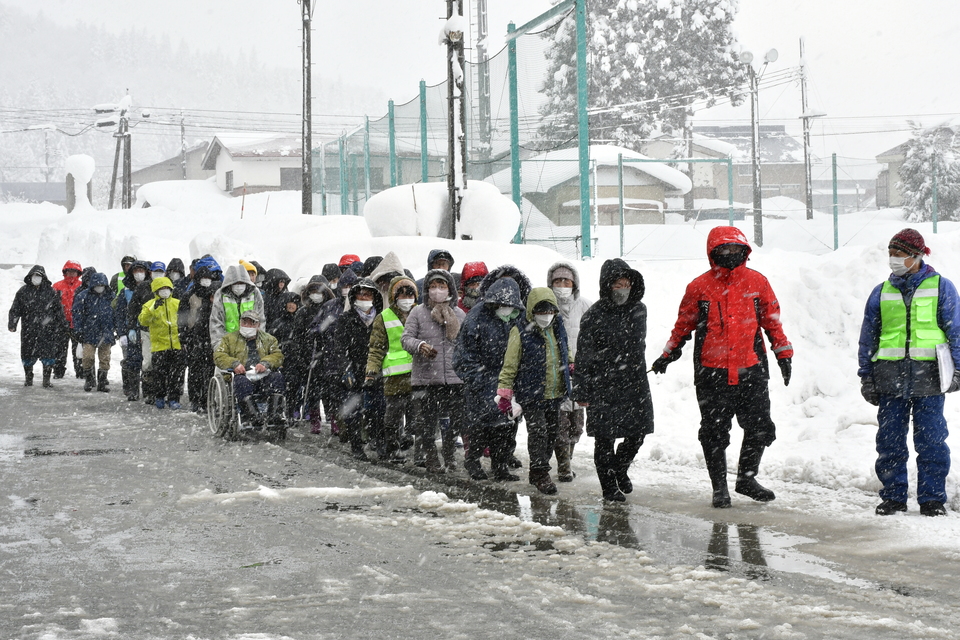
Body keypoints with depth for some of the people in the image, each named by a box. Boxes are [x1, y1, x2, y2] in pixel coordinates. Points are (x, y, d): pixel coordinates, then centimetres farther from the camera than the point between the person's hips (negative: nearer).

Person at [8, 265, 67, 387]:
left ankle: (47, 379, 7)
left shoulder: (51, 292, 5)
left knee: (48, 353, -4)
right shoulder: (23, 292, 6)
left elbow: (59, 310, 10)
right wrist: (12, 323, -5)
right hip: (28, 330, 1)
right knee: (27, 354, 6)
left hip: (47, 329, -1)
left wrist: (62, 326, 10)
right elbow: (15, 309, 6)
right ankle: (28, 377, 23)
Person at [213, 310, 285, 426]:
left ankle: (275, 415, -36)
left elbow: (278, 355, 10)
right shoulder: (229, 339, 20)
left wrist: (265, 363, -12)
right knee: (241, 381, -37)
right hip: (243, 375, -2)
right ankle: (254, 416, -49)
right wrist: (234, 364, -13)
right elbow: (218, 356, 6)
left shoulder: (268, 339, 24)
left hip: (263, 378, 2)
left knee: (277, 377, -29)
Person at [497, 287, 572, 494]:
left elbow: (565, 354, 27)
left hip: (555, 395, 6)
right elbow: (510, 365, -9)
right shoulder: (521, 332, -10)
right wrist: (504, 392, -11)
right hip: (531, 395, -6)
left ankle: (537, 471, 23)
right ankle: (540, 474, -3)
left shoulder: (558, 329, 8)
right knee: (538, 432, -12)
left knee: (552, 433, 10)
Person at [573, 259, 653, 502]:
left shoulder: (639, 310, 5)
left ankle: (620, 470, 35)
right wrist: (581, 391, -10)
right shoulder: (594, 316, -10)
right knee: (604, 439, 2)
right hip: (603, 387, -5)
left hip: (635, 384, 5)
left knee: (637, 434, 8)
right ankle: (609, 486, 16)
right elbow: (583, 356, -8)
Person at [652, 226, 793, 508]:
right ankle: (719, 487, 17)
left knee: (761, 428, 3)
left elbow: (772, 320, 14)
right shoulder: (699, 287, 1)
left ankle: (746, 478, 23)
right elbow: (684, 325, 12)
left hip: (751, 371, 2)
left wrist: (783, 353, 11)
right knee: (714, 434, 3)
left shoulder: (757, 282, 6)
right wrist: (668, 354, 12)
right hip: (712, 373, -2)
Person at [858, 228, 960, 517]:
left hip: (928, 377, -2)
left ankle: (932, 498, 8)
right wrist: (866, 376, 11)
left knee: (931, 440, -1)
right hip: (890, 377, 2)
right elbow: (868, 337, 16)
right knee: (889, 440, 3)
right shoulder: (881, 292, 13)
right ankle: (893, 496, 14)